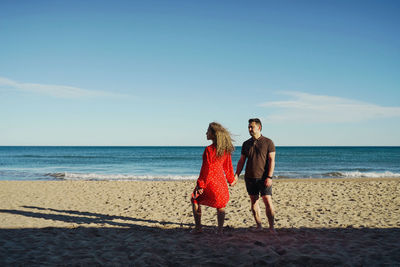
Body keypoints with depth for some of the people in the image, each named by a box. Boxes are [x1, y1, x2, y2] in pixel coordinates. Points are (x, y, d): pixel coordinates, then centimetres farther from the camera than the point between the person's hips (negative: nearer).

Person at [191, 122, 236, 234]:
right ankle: (220, 229, 16)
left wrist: (200, 185, -14)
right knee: (220, 204, 19)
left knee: (195, 199, 16)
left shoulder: (209, 150, -19)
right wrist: (231, 179, 23)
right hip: (220, 180, 5)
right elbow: (228, 166, 10)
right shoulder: (225, 149, 0)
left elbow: (206, 169, -19)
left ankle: (198, 227, 18)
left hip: (208, 180, -5)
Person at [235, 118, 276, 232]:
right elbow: (241, 161, 12)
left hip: (263, 178, -4)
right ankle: (259, 225, 18)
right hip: (249, 177, 4)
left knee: (268, 201, -8)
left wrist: (269, 177, -16)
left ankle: (271, 226, 3)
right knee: (254, 201, 7)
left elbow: (271, 161, -7)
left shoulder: (268, 142, -2)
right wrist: (236, 176, 2)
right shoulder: (246, 144, 9)